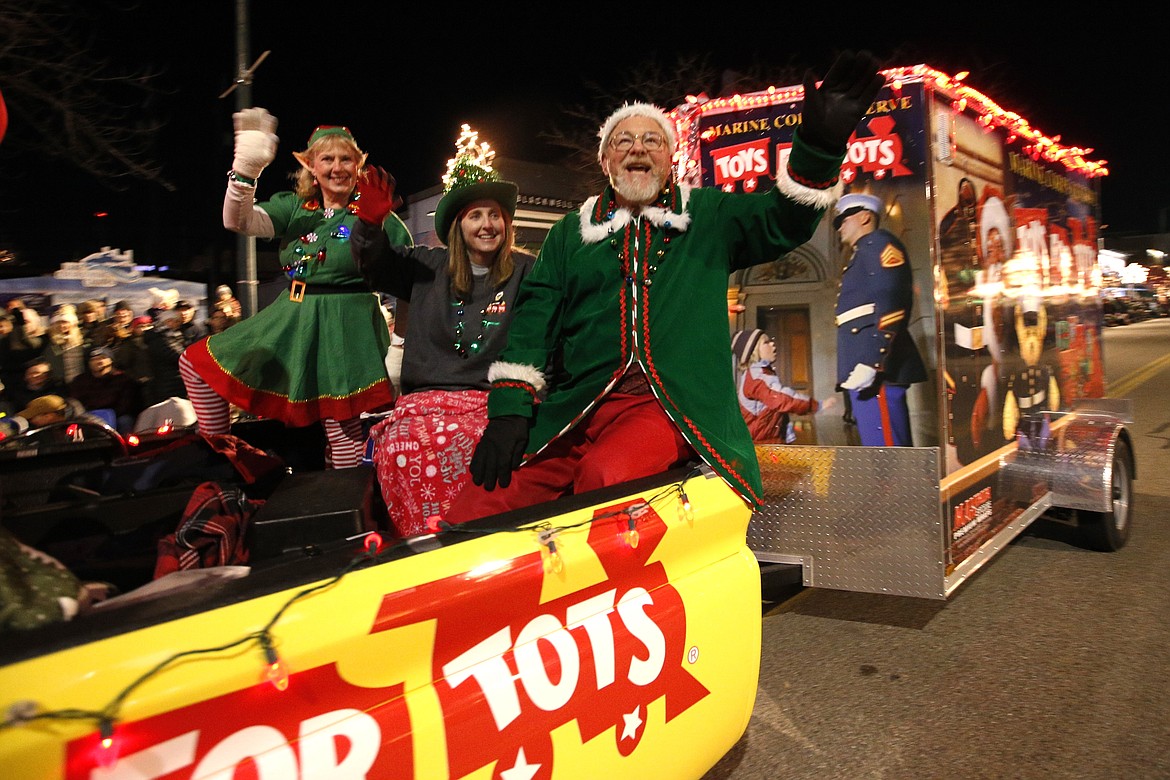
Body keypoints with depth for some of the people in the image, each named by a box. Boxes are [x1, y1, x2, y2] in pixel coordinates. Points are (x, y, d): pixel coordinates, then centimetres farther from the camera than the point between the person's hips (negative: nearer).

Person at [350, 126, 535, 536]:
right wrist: (369, 219, 7)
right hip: (428, 400, 2)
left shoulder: (525, 272, 10)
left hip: (495, 403, -2)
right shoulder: (429, 267, 17)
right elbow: (372, 261, 23)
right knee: (406, 447, -33)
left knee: (476, 445, -37)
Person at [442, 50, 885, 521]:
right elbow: (534, 318, 12)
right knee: (472, 515, -20)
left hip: (673, 407, -2)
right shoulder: (571, 232, 21)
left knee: (607, 475, -37)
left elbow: (785, 222, 6)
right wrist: (508, 408, -3)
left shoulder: (709, 216, 19)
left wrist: (821, 144, -14)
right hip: (573, 408, 2)